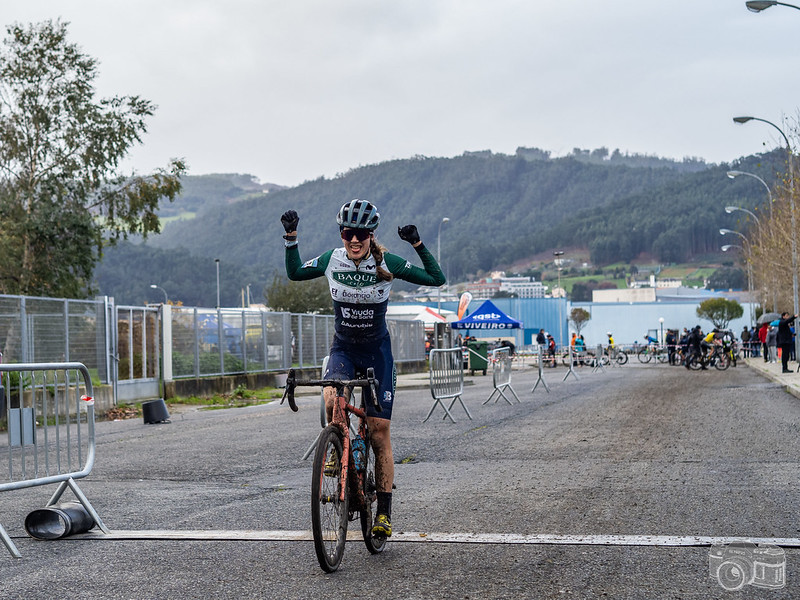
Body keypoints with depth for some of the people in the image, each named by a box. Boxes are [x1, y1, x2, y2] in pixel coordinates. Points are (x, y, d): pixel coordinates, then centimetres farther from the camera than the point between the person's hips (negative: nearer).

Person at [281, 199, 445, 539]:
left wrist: (418, 244, -23)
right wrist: (291, 238, -4)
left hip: (377, 351, -1)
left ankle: (384, 512, 7)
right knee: (332, 402, -32)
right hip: (342, 348, 1)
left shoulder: (387, 263, -14)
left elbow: (437, 279, -13)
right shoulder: (332, 260, -8)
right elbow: (294, 273, 8)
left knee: (380, 434, -3)